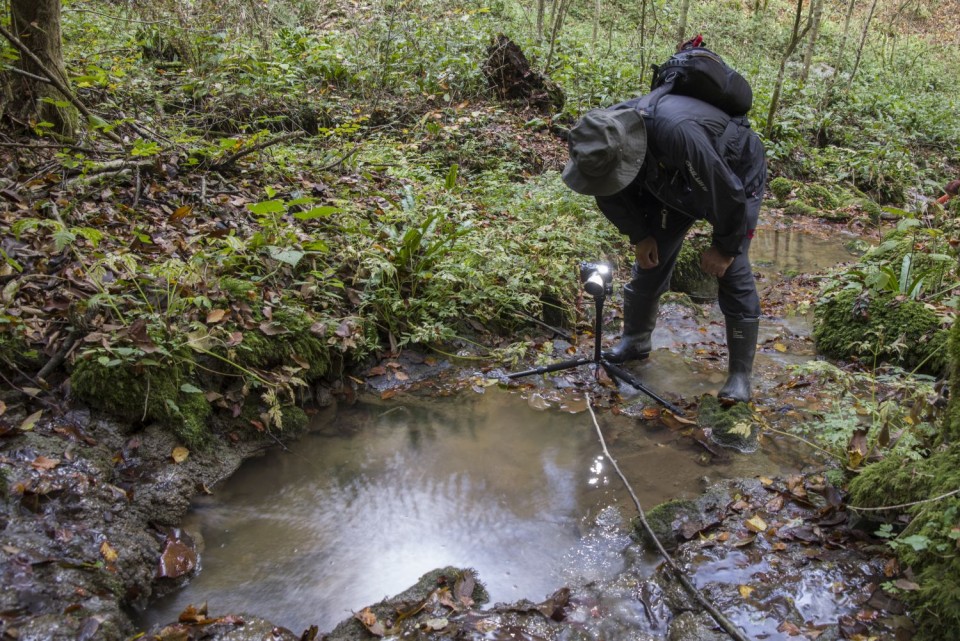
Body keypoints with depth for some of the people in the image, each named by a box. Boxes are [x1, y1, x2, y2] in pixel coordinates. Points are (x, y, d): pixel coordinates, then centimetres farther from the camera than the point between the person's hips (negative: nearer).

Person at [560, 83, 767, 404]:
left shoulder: (679, 134, -47)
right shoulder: (607, 135, -26)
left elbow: (727, 195, -34)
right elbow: (611, 196, -3)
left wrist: (725, 248, -21)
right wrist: (639, 236, -3)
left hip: (736, 175, -6)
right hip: (673, 182, 6)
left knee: (733, 273, -14)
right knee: (650, 259, 5)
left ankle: (740, 377, -5)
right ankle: (635, 341, 25)